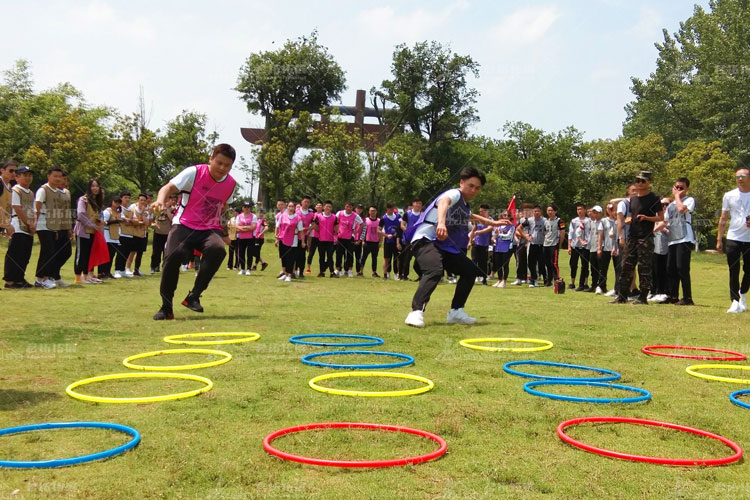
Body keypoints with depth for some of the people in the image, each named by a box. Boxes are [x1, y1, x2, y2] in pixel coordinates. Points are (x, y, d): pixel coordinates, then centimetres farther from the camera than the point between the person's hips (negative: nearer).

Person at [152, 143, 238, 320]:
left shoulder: (231, 183, 3)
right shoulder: (194, 173, -9)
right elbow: (168, 188, -16)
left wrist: (220, 226, 17)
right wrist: (161, 200, -37)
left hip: (209, 229, 2)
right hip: (184, 225, -2)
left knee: (218, 249, -32)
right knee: (172, 257, -26)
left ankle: (194, 296, -18)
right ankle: (166, 308, -5)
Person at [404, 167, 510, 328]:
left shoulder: (464, 205, 16)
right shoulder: (454, 194, -13)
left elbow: (470, 216, 42)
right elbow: (443, 202, -39)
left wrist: (492, 222, 51)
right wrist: (441, 222, -60)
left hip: (443, 244, 10)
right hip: (425, 240, -10)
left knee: (470, 270, 12)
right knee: (435, 270, -35)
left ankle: (456, 311, 18)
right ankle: (416, 313, -39)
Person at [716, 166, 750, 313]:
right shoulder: (729, 195, 5)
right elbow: (723, 219, 9)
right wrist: (719, 239, 4)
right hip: (733, 239, 0)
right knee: (733, 272, -2)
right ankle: (735, 302, 1)